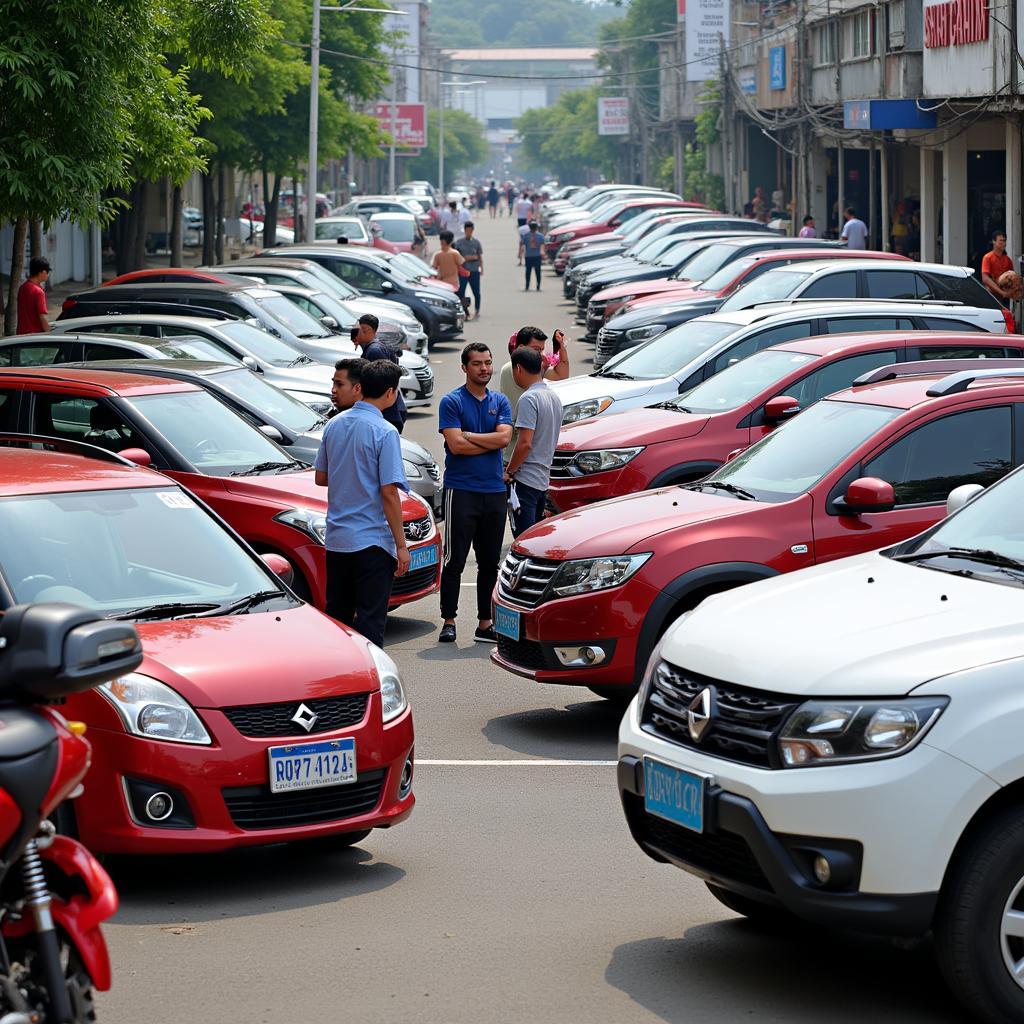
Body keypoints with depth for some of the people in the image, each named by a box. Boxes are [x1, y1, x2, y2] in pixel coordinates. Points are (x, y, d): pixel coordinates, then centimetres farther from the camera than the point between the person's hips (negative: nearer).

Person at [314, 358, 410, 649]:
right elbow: (388, 492, -16)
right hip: (372, 541, -7)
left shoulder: (335, 425, 6)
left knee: (337, 615, 16)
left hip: (336, 540, 7)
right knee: (370, 620, -3)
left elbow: (320, 477, 15)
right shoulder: (383, 431, -14)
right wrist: (401, 545, -12)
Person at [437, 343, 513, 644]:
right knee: (454, 560, -4)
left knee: (490, 562, 8)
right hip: (461, 490, -5)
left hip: (494, 491, 5)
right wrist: (490, 442, -6)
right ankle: (448, 621, 1)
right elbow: (455, 445, -14)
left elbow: (504, 437, -6)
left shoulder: (500, 402, 11)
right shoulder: (452, 402, -2)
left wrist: (468, 435, -10)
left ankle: (485, 623, 14)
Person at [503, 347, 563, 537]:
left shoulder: (529, 398, -15)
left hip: (525, 479, -9)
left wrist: (509, 472, -11)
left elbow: (525, 443, -21)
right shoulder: (554, 397, 13)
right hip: (543, 479, 9)